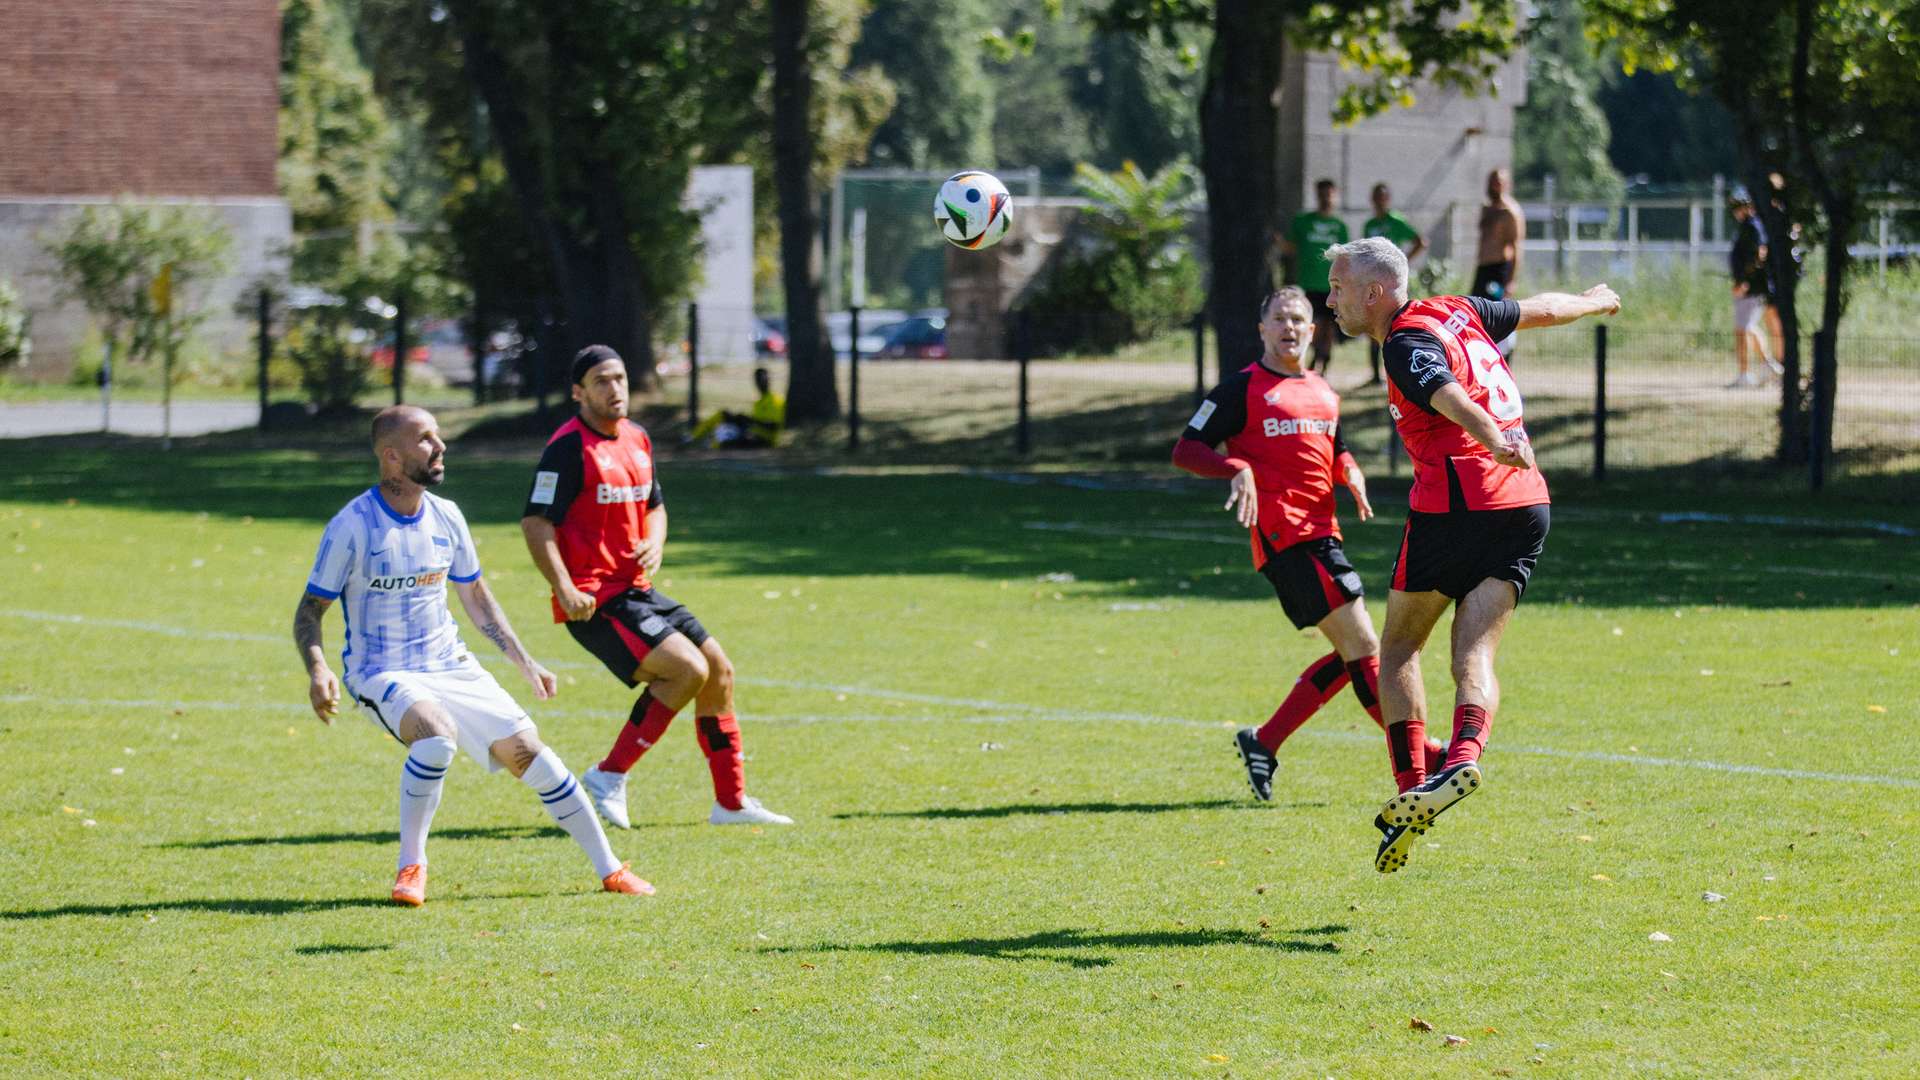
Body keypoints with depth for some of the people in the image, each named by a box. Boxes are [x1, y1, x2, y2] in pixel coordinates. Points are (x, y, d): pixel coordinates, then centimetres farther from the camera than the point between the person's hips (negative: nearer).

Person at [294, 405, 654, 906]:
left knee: (525, 748, -4)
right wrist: (317, 670, -27)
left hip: (450, 664, 5)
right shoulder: (352, 526, -13)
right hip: (382, 675, -5)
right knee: (436, 734, -35)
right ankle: (411, 865, -17)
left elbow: (475, 598, 18)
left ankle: (609, 869, 6)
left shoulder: (446, 518, 3)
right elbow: (310, 610, -9)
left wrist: (525, 662, 14)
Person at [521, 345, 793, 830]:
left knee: (718, 669, 6)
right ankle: (609, 777, -11)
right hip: (594, 601, -9)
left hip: (636, 590, 9)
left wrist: (655, 543, 3)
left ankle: (731, 802, 16)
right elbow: (534, 522, -16)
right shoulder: (569, 447, -13)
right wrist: (565, 590, -25)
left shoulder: (637, 439, 13)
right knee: (688, 668, -20)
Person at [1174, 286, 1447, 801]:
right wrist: (1238, 469, -22)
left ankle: (1263, 742, 16)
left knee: (1352, 653, 8)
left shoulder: (1323, 393, 19)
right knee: (1362, 646, -12)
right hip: (1284, 537, -9)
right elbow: (1185, 450, -4)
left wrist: (1351, 473, 9)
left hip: (1321, 535, 9)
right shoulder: (1244, 388, -2)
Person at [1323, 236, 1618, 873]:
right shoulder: (1456, 312, 16)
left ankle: (1410, 785, 1)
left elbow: (1448, 394, -29)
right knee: (1474, 655, -2)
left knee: (1398, 647, 9)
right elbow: (1542, 310, 31)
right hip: (1526, 506, 7)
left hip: (1455, 504, -7)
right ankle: (1464, 757, -28)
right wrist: (1594, 302, 51)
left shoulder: (1407, 343, -9)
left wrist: (1492, 436, -47)